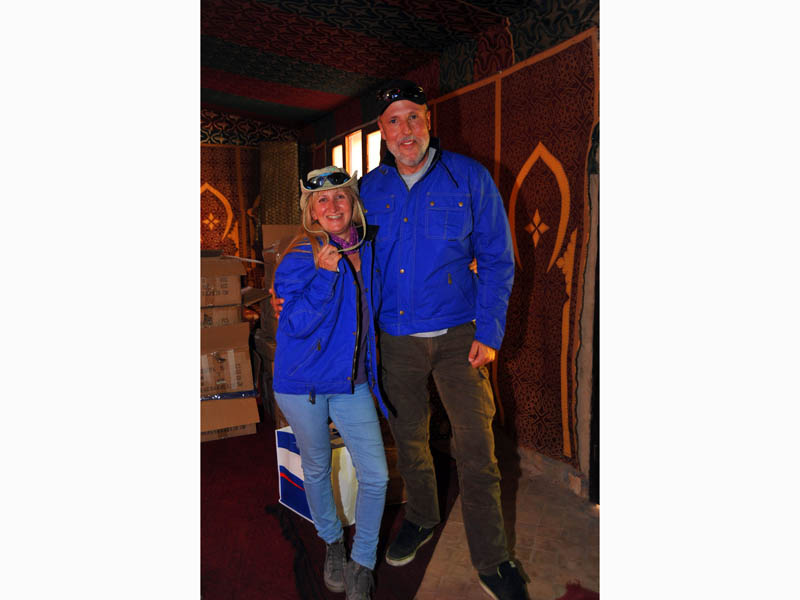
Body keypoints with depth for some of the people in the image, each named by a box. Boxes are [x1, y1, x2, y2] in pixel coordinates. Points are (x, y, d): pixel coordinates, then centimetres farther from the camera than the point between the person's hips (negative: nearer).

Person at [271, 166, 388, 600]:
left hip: (352, 382, 4)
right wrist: (325, 274, -28)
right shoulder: (299, 259, -13)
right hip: (303, 383, -3)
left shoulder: (368, 246, 1)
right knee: (316, 469, 17)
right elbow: (298, 325, -21)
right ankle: (332, 542, 45)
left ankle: (362, 565, 26)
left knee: (376, 476, 2)